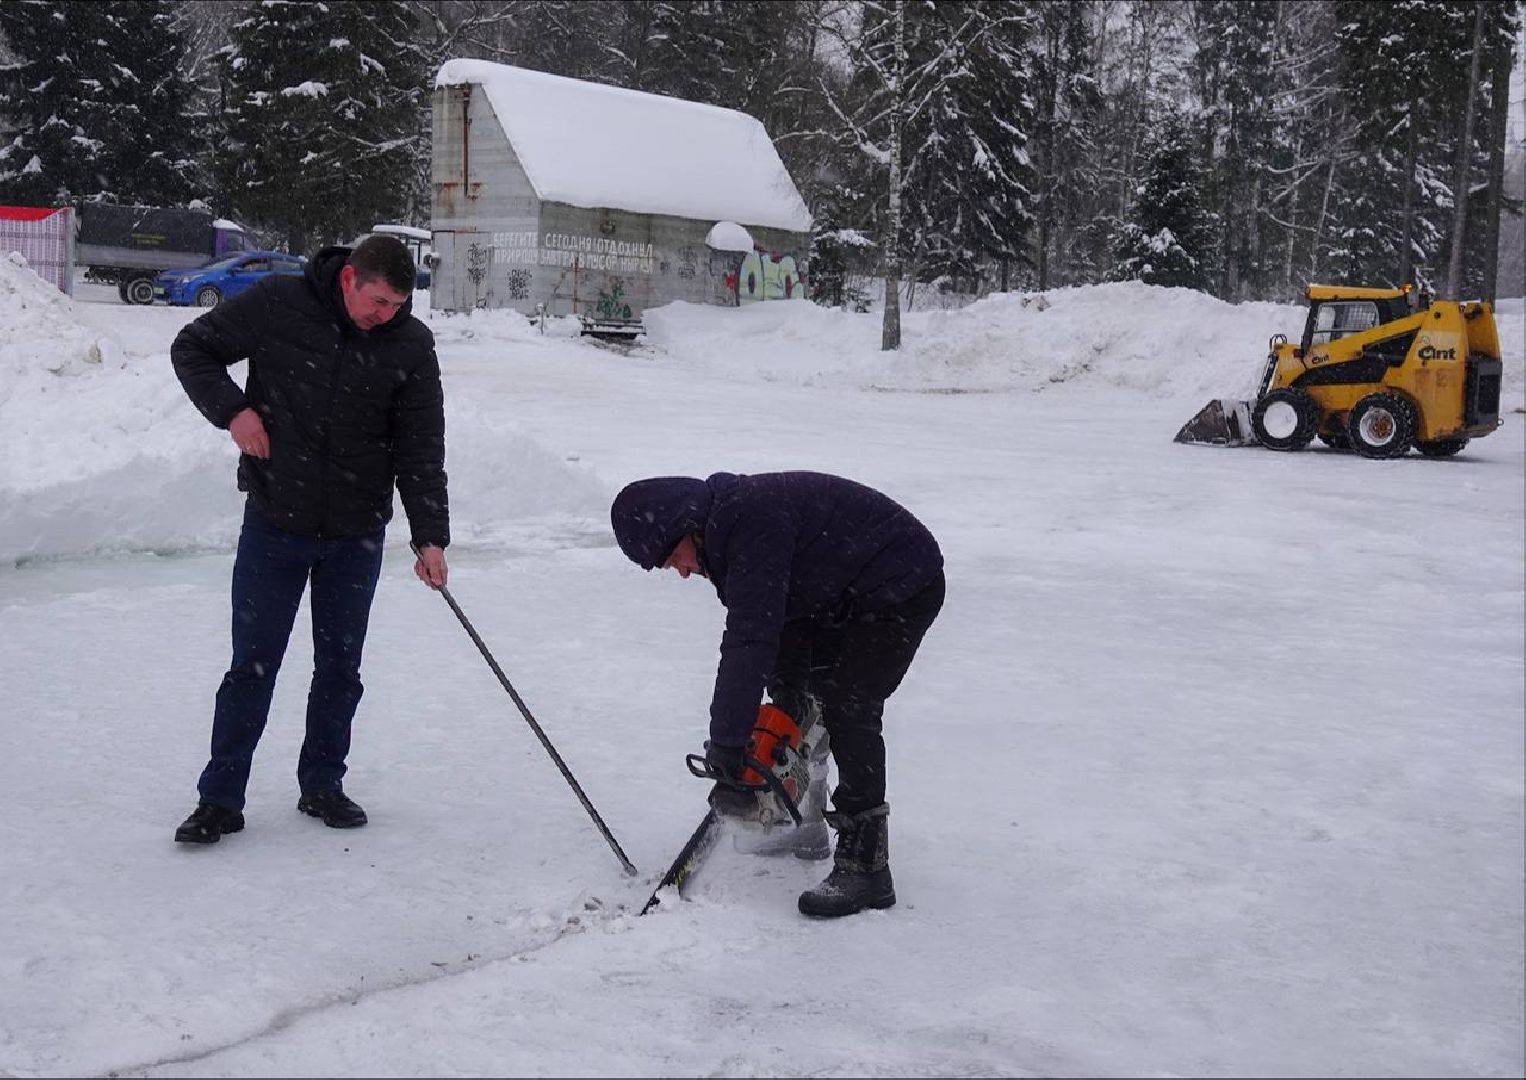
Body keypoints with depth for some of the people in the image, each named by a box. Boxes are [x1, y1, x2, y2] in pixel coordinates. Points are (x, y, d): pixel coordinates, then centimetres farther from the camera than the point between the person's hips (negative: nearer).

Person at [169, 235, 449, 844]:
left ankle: (322, 785, 27)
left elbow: (421, 449, -5)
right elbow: (193, 349, 3)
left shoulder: (412, 345, -5)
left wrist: (429, 536, -12)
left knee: (340, 667, 11)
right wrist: (232, 409, -13)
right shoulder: (276, 306, -10)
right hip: (274, 522, -2)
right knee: (254, 663, 2)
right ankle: (220, 799, 12)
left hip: (357, 533, 2)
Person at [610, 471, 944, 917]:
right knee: (789, 682, 14)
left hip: (904, 588, -11)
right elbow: (748, 632, 10)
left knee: (847, 705, -18)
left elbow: (750, 639, -34)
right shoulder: (726, 525, 3)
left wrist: (726, 745, -31)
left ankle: (866, 867, -14)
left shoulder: (751, 520, -29)